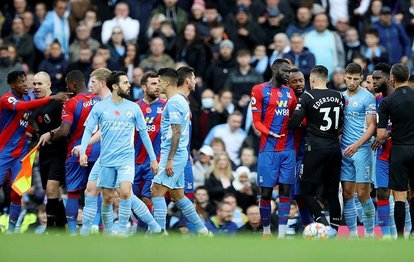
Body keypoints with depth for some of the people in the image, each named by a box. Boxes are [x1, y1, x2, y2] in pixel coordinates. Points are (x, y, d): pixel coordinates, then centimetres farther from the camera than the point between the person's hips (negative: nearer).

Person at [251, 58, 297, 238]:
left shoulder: (290, 93, 14)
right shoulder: (260, 90, -1)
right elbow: (256, 122, -4)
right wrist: (270, 133, -22)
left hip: (288, 149, 4)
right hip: (268, 149, -4)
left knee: (285, 191, -1)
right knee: (266, 191, -2)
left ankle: (282, 234, -1)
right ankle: (266, 230, 15)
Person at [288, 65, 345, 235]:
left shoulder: (308, 97, -8)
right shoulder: (338, 97, 8)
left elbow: (294, 122, -12)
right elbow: (342, 124, 14)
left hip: (316, 148, -5)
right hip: (335, 148, 5)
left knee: (307, 192, 0)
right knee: (332, 193, 10)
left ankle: (322, 222, -20)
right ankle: (334, 232, 7)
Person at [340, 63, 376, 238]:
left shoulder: (367, 97, -5)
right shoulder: (341, 97, 13)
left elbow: (372, 126, -9)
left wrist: (357, 145, -19)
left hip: (361, 150, -6)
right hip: (344, 151, 6)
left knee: (363, 194, -7)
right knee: (347, 194, 4)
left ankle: (369, 234, 3)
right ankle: (352, 234, 9)